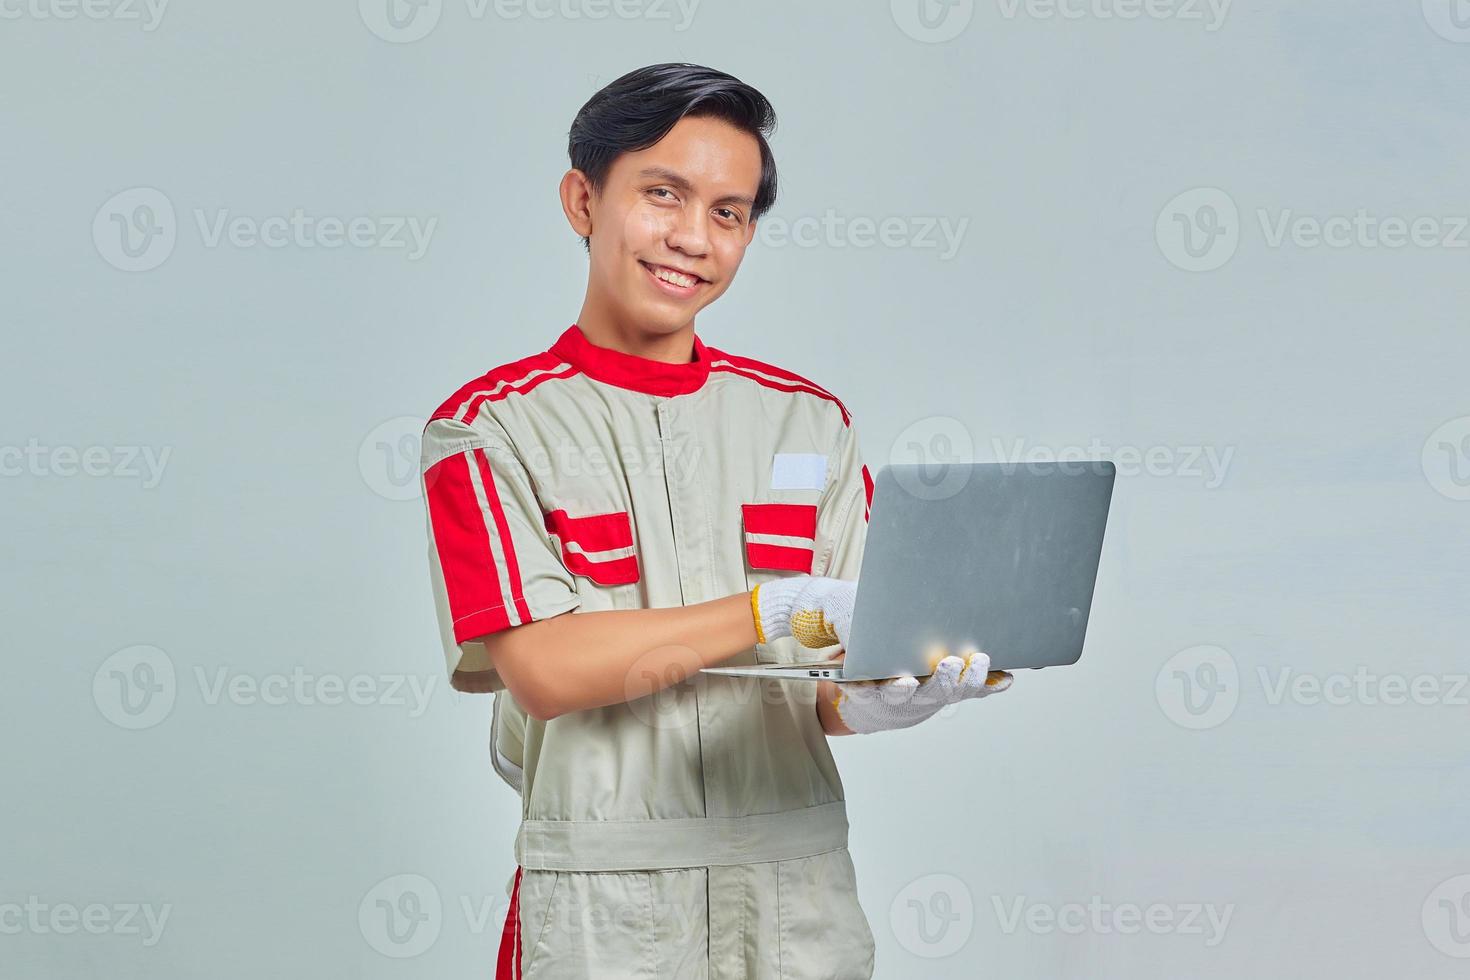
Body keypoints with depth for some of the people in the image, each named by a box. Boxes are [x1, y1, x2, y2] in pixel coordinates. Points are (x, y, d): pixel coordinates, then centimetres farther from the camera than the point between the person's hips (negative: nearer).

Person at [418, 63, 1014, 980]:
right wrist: (782, 609, -18)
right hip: (603, 903, -3)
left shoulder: (812, 420, 9)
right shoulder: (488, 425, -2)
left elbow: (835, 684, 5)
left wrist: (871, 702, -18)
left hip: (800, 894, 3)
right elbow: (542, 670, -14)